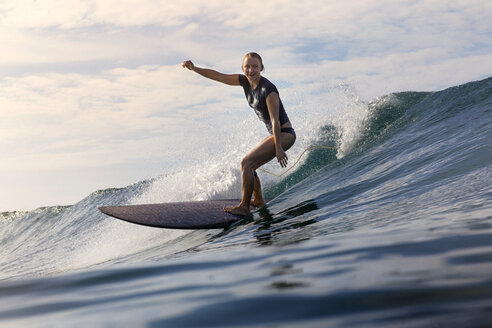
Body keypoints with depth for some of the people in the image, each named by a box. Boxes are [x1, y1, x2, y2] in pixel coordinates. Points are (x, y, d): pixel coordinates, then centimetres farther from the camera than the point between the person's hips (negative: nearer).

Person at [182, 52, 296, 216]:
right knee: (248, 166, 16)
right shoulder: (245, 81, 3)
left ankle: (244, 207, -13)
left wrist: (278, 148, -21)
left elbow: (275, 121, -22)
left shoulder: (268, 89, -22)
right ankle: (258, 201, 31)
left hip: (284, 134, -9)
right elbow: (218, 76, 7)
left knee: (246, 163, -17)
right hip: (276, 134, 9)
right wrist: (194, 69, -3)